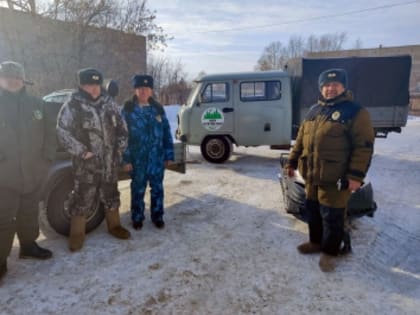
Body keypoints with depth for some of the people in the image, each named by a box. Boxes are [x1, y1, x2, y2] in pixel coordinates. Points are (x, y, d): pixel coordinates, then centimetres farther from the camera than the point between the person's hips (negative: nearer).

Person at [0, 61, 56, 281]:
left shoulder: (37, 105, 5)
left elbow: (50, 133, 9)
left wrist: (46, 158, 1)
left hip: (32, 174, 4)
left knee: (29, 214, 18)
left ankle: (28, 246, 38)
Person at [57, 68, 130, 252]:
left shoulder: (109, 103, 7)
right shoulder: (72, 106, -8)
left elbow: (121, 126, 12)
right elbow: (63, 132, -11)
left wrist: (120, 147, 3)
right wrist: (82, 151, -15)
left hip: (110, 161, 4)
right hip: (86, 163, -4)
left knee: (111, 194, 16)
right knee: (83, 197, 3)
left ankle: (114, 226, 32)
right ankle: (77, 233, 19)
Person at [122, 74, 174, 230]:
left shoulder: (158, 109, 4)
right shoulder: (128, 110, -4)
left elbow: (167, 133, 5)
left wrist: (169, 155, 2)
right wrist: (126, 159, -9)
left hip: (157, 157, 2)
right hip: (138, 158, -2)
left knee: (157, 187, 11)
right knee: (138, 188, 11)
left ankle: (157, 216, 28)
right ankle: (137, 218, 28)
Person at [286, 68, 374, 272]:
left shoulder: (355, 112, -9)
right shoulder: (313, 111, 12)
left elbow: (364, 146, -13)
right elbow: (300, 139, 17)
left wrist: (356, 175, -18)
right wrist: (292, 162, 15)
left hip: (335, 179, -6)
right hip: (311, 176, 7)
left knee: (332, 217, 6)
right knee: (313, 212, 19)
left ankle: (329, 252, 24)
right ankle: (316, 242, 38)